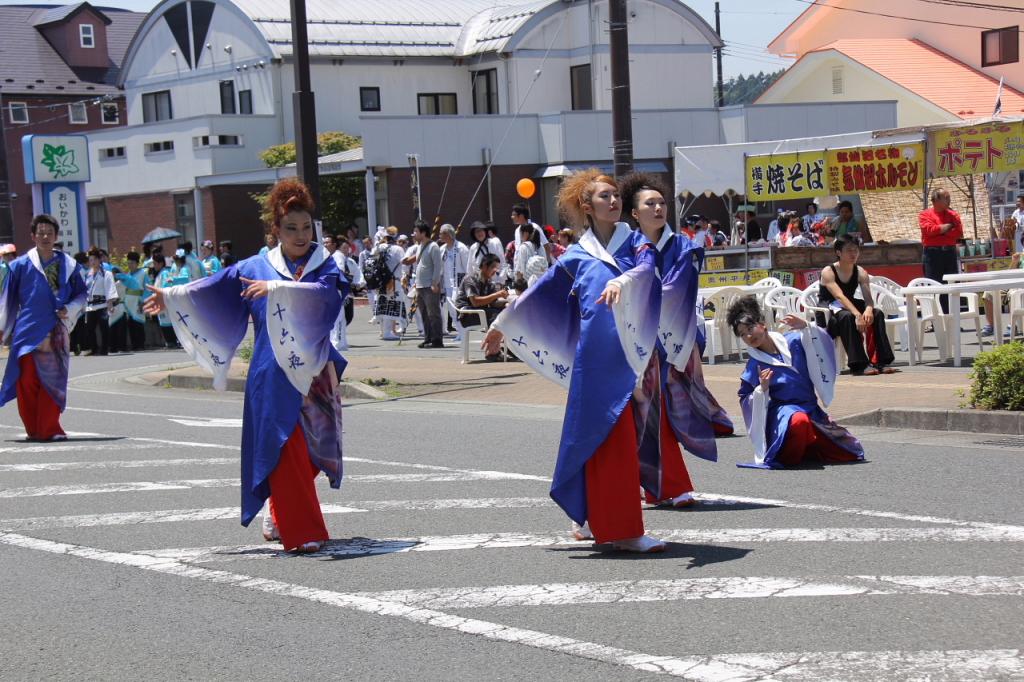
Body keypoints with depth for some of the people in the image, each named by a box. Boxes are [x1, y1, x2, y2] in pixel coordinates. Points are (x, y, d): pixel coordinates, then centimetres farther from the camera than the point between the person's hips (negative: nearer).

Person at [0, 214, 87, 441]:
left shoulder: (68, 265, 6)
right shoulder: (21, 265, 3)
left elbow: (81, 293, 13)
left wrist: (69, 309, -6)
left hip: (56, 332, 1)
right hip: (28, 331, -1)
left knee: (53, 380, -3)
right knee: (28, 382, -1)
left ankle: (49, 428, 1)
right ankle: (34, 429, 9)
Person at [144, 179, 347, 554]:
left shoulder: (324, 265, 3)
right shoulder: (257, 267, 9)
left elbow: (328, 293, -18)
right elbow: (216, 286, 8)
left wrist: (276, 288, -27)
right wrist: (171, 295, 2)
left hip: (314, 374, 1)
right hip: (273, 375, -1)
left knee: (312, 449, 7)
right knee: (285, 447, -9)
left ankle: (280, 518, 29)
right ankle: (300, 530, -7)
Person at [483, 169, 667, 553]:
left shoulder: (635, 244, 9)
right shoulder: (578, 255, 12)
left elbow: (646, 269, -13)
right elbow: (541, 292, 20)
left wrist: (622, 280, -35)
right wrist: (501, 325, 26)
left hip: (629, 353, 0)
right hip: (593, 355, 0)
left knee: (622, 434, 2)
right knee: (602, 434, -4)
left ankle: (589, 518, 17)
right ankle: (619, 529, -3)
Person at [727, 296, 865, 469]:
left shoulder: (792, 342, 5)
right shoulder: (753, 367, 0)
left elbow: (823, 343, 3)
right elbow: (746, 400, 3)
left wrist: (806, 328, -13)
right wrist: (761, 389, -16)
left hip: (811, 410, 4)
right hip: (783, 411, -4)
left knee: (850, 454, -5)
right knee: (799, 421, -43)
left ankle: (806, 446, 16)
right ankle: (788, 457, -13)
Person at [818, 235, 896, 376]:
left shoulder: (861, 273, 2)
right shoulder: (828, 272, -14)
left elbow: (868, 297, -11)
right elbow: (839, 296, -29)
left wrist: (869, 309, -36)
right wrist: (857, 314, -44)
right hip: (827, 314, -5)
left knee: (877, 314, -20)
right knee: (847, 317, -37)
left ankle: (881, 361, -26)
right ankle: (858, 365, -41)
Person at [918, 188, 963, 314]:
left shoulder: (953, 215, 12)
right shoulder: (925, 215, 2)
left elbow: (959, 233, 0)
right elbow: (929, 229, -15)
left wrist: (939, 231, -8)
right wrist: (948, 226, -5)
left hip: (950, 252, 4)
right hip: (932, 253, -4)